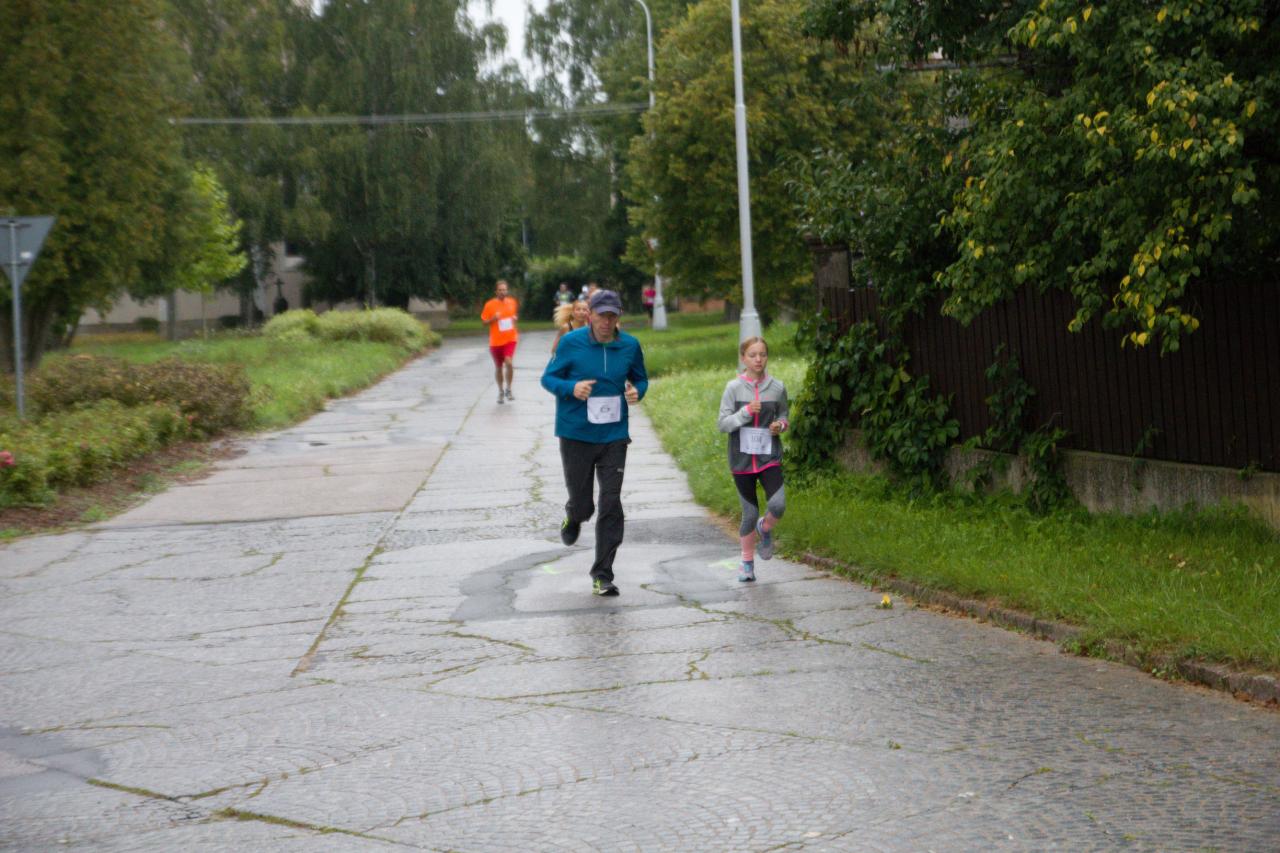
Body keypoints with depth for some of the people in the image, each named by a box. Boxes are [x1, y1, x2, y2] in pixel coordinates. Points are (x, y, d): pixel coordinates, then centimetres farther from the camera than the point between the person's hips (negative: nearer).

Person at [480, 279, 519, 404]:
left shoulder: (512, 302, 2)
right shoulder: (490, 305, -6)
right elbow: (485, 322, -1)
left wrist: (515, 318, -4)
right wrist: (493, 318, -20)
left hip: (510, 338, 0)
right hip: (496, 341, 0)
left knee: (509, 362, -20)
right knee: (498, 367, 11)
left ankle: (509, 389, -1)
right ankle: (500, 392, 31)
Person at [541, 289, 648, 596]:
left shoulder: (629, 346, 0)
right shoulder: (571, 343, -7)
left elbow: (640, 378, 15)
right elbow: (548, 378, 0)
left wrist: (637, 391, -9)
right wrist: (571, 388, -21)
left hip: (614, 436, 2)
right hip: (575, 435, -1)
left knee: (611, 506, -3)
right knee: (581, 504, 6)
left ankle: (602, 576, 6)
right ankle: (573, 516, 47)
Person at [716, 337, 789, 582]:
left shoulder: (777, 387, 1)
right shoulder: (734, 388, -4)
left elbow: (784, 416, 16)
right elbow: (723, 424, -5)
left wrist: (781, 425, -6)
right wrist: (746, 412, -20)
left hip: (769, 457, 1)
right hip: (742, 458, -1)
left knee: (778, 505, -18)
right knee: (749, 513, 4)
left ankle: (765, 530, 17)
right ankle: (747, 563, 24)